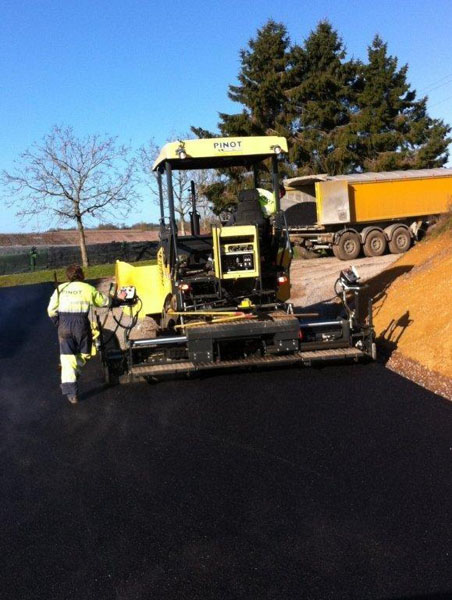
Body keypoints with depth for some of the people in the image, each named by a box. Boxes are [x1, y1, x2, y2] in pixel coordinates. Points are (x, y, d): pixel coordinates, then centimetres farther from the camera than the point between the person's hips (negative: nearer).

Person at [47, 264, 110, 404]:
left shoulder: (60, 288, 11)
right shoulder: (88, 288, 5)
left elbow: (51, 310, 7)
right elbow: (105, 301, 14)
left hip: (64, 325, 2)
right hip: (81, 323, -2)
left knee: (67, 359, 3)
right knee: (83, 355, 23)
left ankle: (71, 393, -1)